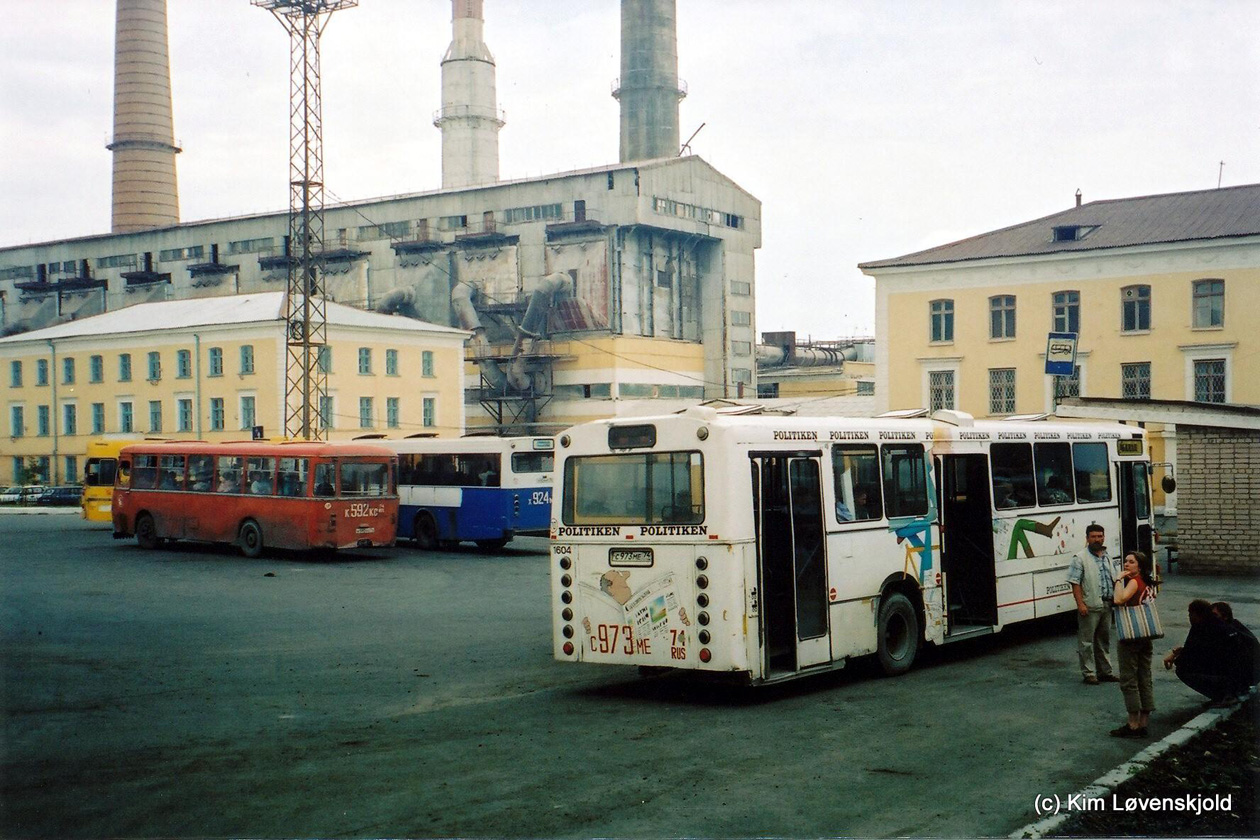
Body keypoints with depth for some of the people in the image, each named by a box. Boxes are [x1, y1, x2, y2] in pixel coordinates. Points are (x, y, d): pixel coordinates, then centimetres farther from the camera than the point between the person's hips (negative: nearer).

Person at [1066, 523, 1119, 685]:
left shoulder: (1107, 557, 14)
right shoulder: (1080, 558, -8)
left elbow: (1114, 580, 23)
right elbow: (1075, 583, -13)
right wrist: (1080, 604, -20)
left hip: (1106, 606, 7)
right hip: (1089, 607, -7)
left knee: (1104, 640, 15)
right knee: (1086, 641, -2)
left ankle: (1105, 671, 24)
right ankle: (1088, 674, 4)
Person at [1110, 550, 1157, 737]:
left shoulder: (1134, 582, -15)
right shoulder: (1148, 584, 13)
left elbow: (1119, 599, -31)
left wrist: (1119, 579, -20)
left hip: (1130, 637, -9)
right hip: (1146, 637, 9)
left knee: (1128, 681, -3)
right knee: (1145, 680, 10)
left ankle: (1133, 725, 0)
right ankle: (1143, 724, 15)